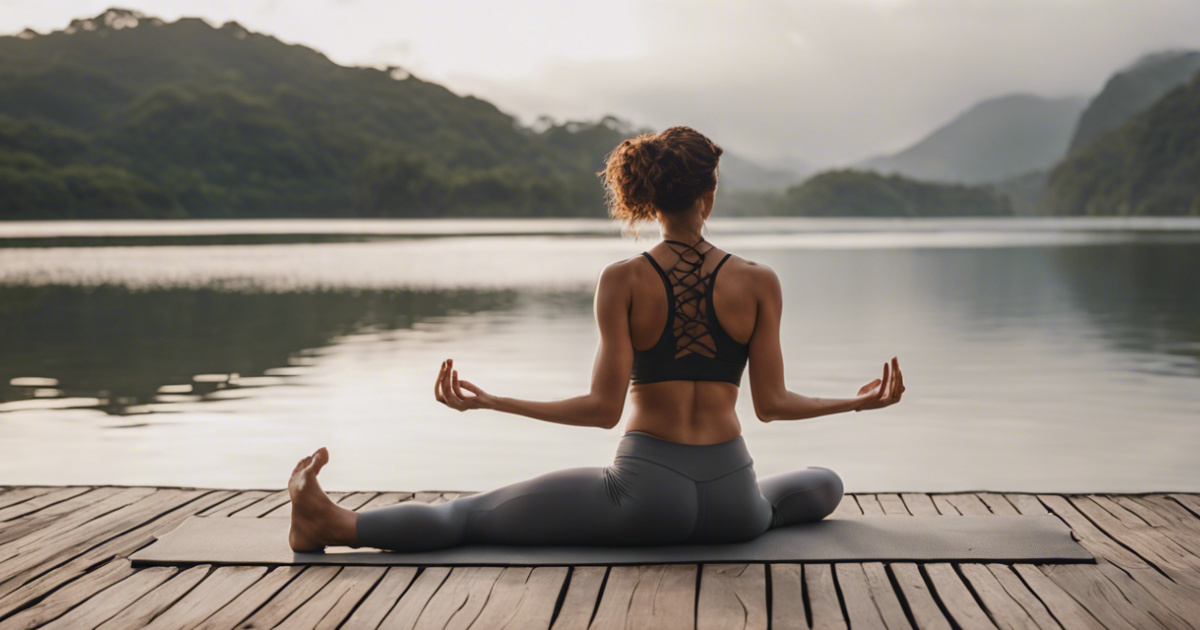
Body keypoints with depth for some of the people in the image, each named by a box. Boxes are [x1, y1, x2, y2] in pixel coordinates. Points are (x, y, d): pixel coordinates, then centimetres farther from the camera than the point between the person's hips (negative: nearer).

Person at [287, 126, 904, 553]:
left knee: (474, 513, 7)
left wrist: (490, 402, -6)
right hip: (733, 504, 2)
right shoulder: (760, 283, -1)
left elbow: (603, 408, -11)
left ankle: (334, 523, 1)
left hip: (645, 491, -2)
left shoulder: (623, 281, -7)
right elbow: (772, 403, 0)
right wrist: (861, 401, 15)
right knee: (825, 484, 35)